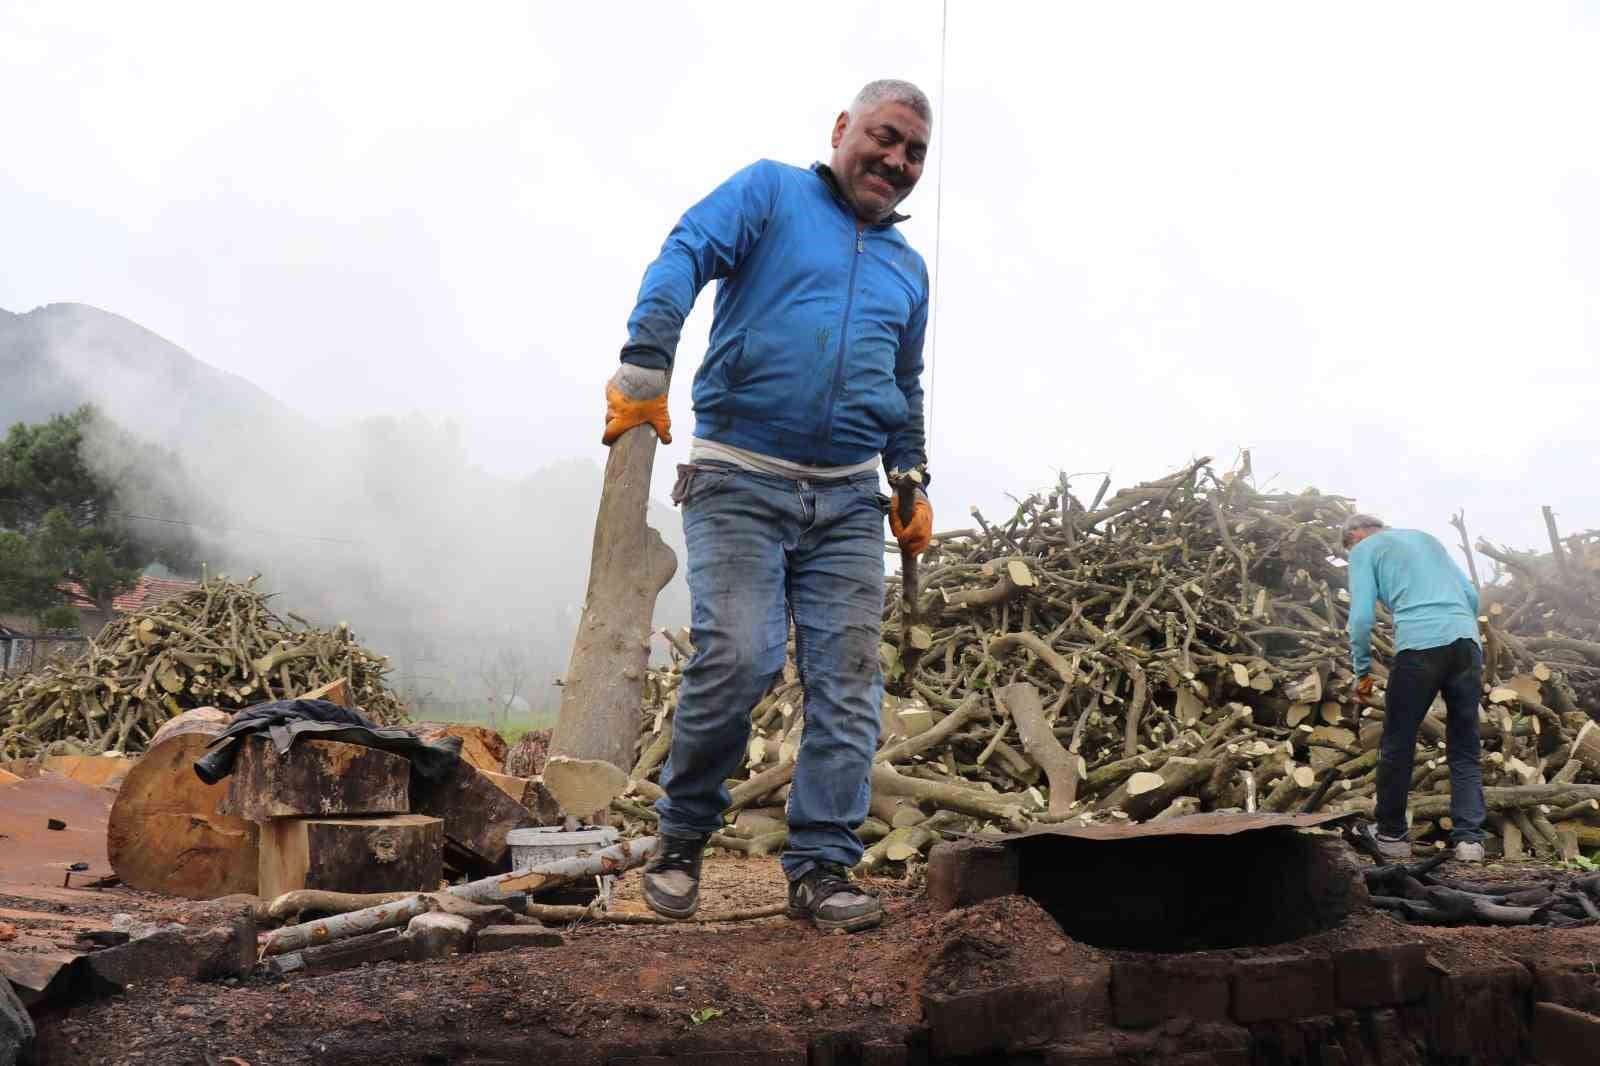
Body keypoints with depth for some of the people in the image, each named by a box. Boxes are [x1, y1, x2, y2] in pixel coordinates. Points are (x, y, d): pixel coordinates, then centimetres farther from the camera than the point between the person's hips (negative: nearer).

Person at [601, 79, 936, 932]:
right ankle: (681, 840, 7)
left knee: (847, 682, -2)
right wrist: (645, 371, -26)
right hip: (739, 483, -5)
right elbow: (682, 259, -11)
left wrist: (914, 483, 21)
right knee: (735, 660, -15)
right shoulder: (769, 192, 5)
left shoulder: (908, 269, 21)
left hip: (849, 501, 5)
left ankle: (822, 869, 5)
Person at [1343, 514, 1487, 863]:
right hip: (1467, 640, 5)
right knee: (1465, 749, 9)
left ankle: (1391, 834, 15)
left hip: (1419, 645, -5)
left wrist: (1362, 671, 9)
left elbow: (1361, 616, 0)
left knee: (1397, 746, 8)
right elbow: (1471, 595, 24)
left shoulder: (1364, 549, 12)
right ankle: (1469, 837, 0)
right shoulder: (1427, 538, 29)